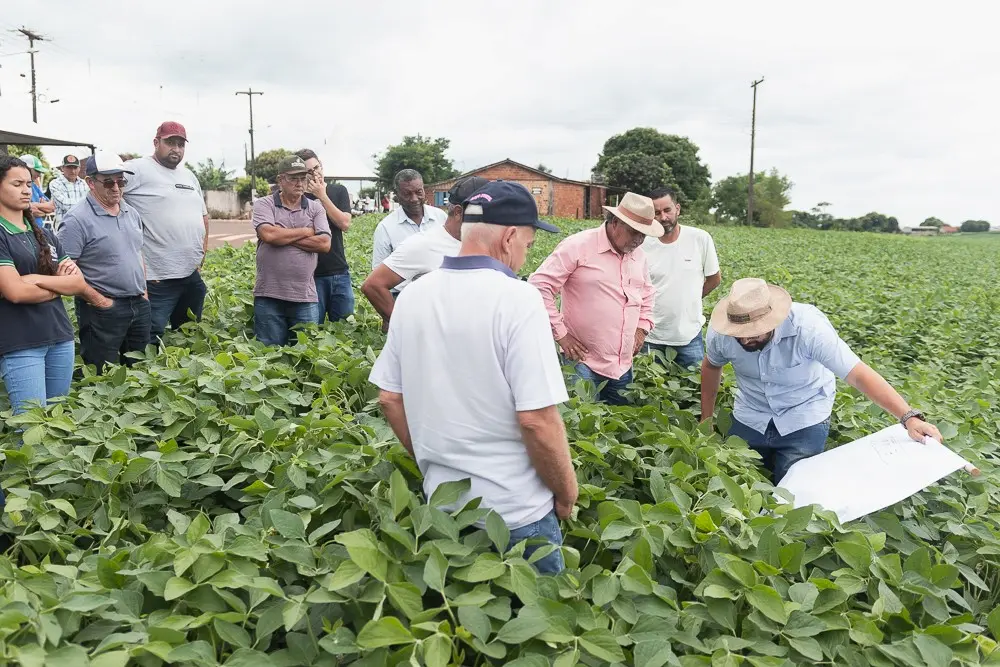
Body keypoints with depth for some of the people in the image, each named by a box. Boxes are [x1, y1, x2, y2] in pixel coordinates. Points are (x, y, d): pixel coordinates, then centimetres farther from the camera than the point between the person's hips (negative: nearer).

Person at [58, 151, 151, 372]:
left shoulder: (132, 213, 10)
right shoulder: (77, 220, -13)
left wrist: (144, 292, 11)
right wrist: (98, 300, -17)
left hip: (139, 305, 7)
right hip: (103, 310, -7)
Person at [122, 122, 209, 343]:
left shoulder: (189, 176, 17)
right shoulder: (137, 169, -7)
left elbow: (203, 214, 26)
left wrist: (203, 250, 15)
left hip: (193, 274, 8)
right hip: (157, 277, -8)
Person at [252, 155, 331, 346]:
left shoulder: (315, 208, 9)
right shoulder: (264, 204, 3)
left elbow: (324, 244, -5)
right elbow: (268, 234, -16)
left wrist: (283, 237, -7)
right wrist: (305, 231, -5)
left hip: (306, 297, 2)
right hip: (269, 296, -1)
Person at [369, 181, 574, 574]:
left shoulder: (413, 296, -1)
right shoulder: (516, 299, -20)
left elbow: (389, 400, 6)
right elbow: (537, 419, -23)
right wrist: (566, 492, -7)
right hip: (515, 512, -6)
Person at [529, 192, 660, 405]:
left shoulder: (638, 254, 10)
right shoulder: (578, 246, -13)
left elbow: (646, 293, 28)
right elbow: (539, 286, -15)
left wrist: (642, 327, 14)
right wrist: (560, 333, -15)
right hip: (584, 364, -7)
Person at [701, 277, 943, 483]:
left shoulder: (808, 327, -31)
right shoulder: (721, 334, -20)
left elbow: (859, 374, -31)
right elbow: (711, 366, 3)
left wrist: (909, 417, -41)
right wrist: (706, 420, 7)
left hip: (804, 419, -3)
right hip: (750, 418, 3)